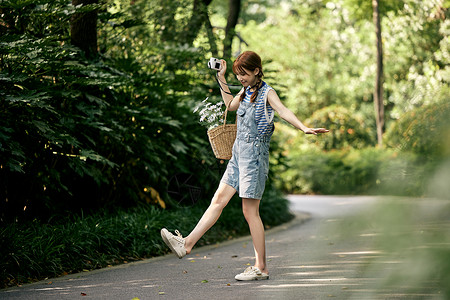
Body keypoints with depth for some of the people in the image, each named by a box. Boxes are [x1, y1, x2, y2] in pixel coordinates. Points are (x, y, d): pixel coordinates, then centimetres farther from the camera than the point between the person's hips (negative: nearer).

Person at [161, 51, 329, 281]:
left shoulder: (266, 92, -9)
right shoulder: (246, 92, 15)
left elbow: (283, 111, -26)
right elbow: (231, 105, 35)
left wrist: (304, 128, -42)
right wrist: (221, 78, 28)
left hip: (254, 154, -8)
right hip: (239, 153, 8)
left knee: (250, 211, -6)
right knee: (219, 199, 8)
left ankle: (261, 268, 0)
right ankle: (187, 244, 8)